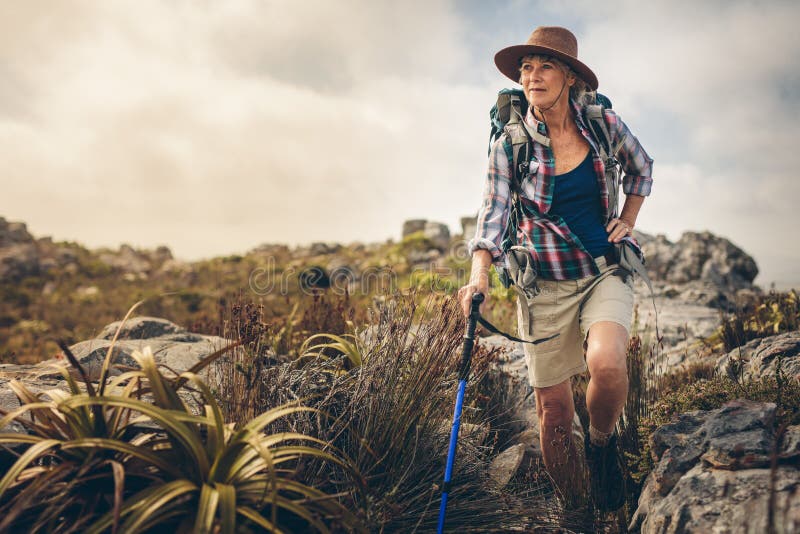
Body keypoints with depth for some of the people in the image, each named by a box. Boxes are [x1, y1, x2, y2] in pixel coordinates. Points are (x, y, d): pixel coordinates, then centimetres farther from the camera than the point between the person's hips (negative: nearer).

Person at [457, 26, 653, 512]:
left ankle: (602, 442, 5)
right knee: (553, 408, 3)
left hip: (606, 271, 1)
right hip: (545, 284, 0)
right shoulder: (510, 144, -6)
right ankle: (573, 511, 27)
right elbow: (494, 213, -11)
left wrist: (628, 221, 8)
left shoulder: (603, 122, -1)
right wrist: (480, 274, -27)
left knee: (606, 363, -30)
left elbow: (642, 167, 18)